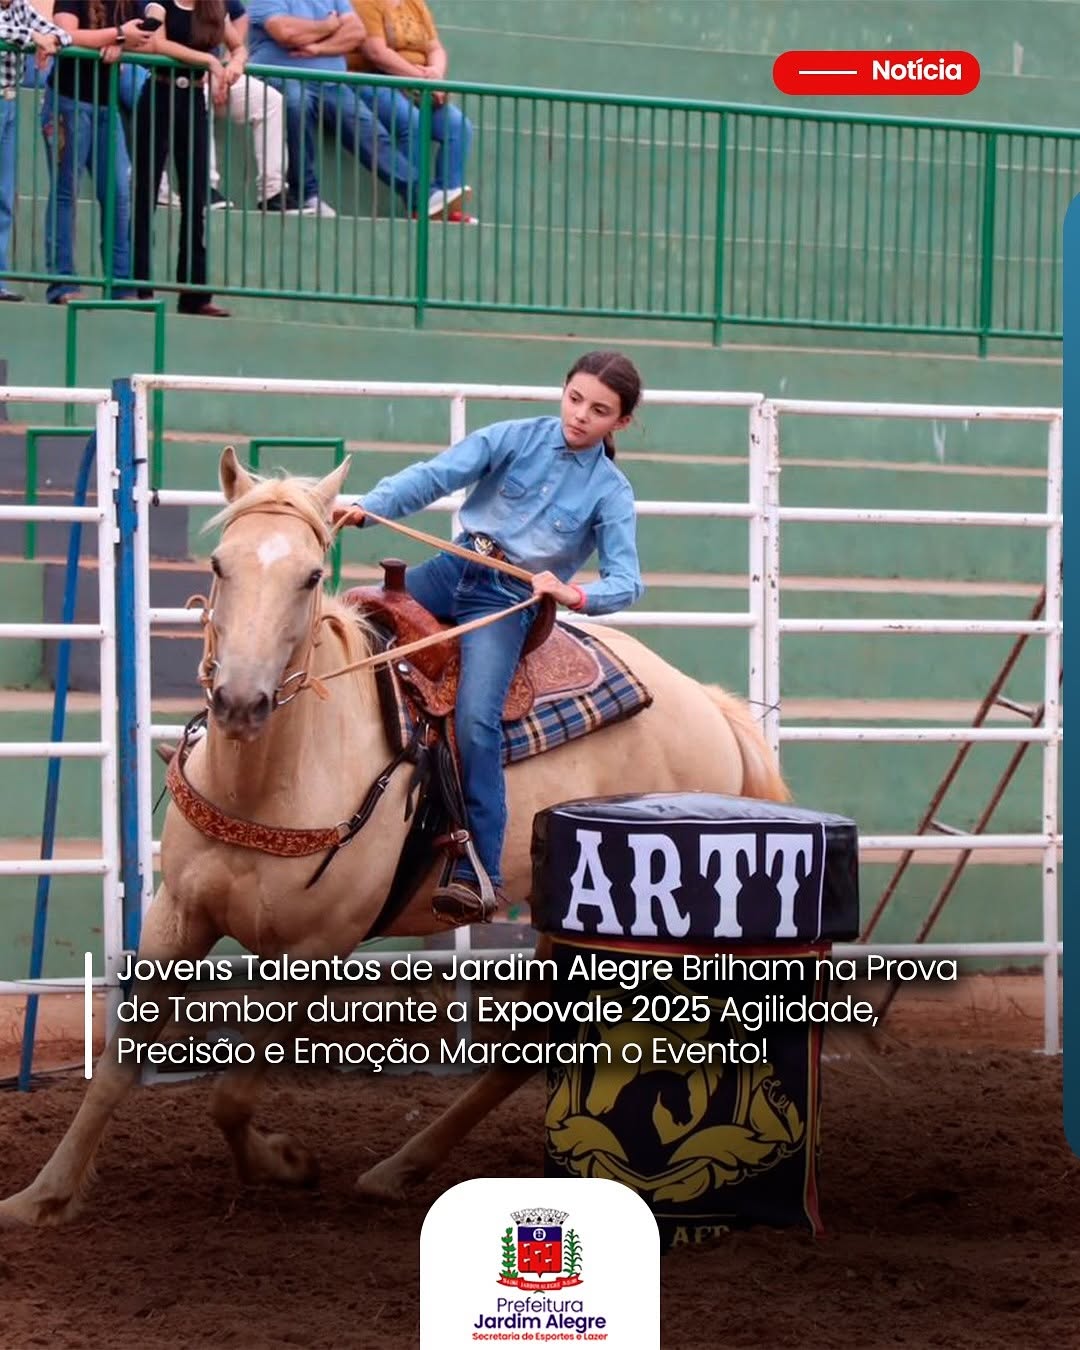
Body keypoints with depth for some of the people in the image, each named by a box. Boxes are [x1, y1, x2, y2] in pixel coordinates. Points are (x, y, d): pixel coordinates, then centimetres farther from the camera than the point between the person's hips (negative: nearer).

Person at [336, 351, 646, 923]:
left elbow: (626, 581, -8)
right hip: (456, 569, 4)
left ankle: (477, 874, -22)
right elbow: (436, 475, -8)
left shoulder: (611, 492, -2)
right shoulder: (516, 438, 2)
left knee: (476, 721, -22)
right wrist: (369, 506, -24)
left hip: (510, 602, -4)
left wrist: (576, 594, -29)